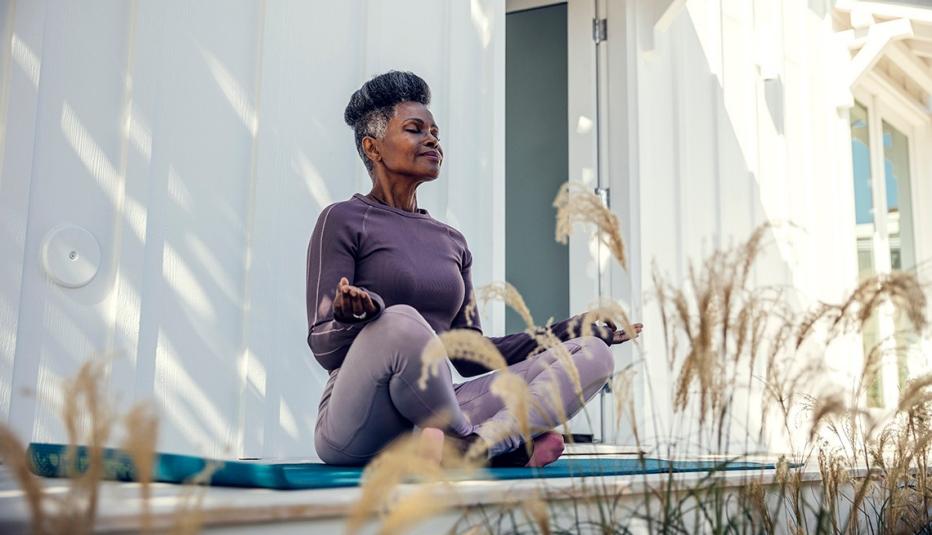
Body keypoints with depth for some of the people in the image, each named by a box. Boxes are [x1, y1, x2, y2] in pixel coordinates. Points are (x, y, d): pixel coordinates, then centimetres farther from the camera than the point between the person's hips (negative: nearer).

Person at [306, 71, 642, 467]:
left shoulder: (451, 241, 20)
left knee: (592, 354, -8)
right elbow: (323, 348, -5)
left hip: (434, 416, 6)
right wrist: (355, 317, -29)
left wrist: (567, 332, 11)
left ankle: (478, 444, -33)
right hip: (358, 431, -6)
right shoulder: (343, 220, 2)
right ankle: (508, 442, -17)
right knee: (400, 321, -39)